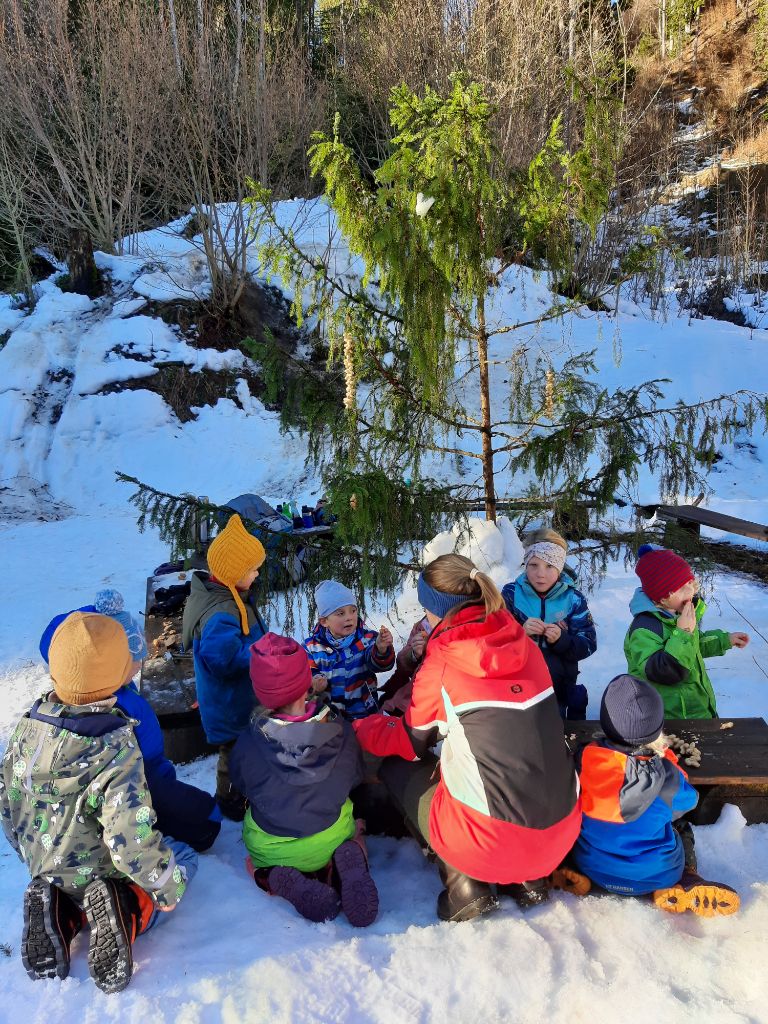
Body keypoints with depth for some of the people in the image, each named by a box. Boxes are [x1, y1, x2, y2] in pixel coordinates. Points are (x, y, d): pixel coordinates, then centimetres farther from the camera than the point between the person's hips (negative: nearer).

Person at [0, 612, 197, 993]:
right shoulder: (116, 748, -33)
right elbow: (132, 842, -32)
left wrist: (31, 853, 19)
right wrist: (169, 886, -14)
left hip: (44, 866, 6)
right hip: (98, 871, -6)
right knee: (181, 858, 17)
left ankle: (58, 914, 1)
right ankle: (125, 911, -12)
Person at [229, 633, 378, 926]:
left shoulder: (247, 744, -21)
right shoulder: (340, 730, -17)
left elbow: (240, 784, -1)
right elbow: (355, 777, 0)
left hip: (271, 850, 0)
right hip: (331, 841, 0)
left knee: (254, 864, 33)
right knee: (354, 835, 33)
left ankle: (286, 883, -2)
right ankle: (340, 870, -3)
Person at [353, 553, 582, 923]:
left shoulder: (441, 665, -10)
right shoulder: (524, 645, 4)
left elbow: (410, 743, 7)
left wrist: (358, 727, 26)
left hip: (491, 842, -6)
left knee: (396, 768, 18)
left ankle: (464, 884, 6)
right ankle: (529, 878, 19)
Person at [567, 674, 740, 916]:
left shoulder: (587, 759, -19)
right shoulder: (663, 773, -22)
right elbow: (686, 801, 0)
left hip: (592, 868, 1)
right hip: (656, 875, -1)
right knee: (682, 828, 27)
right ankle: (685, 884, 13)